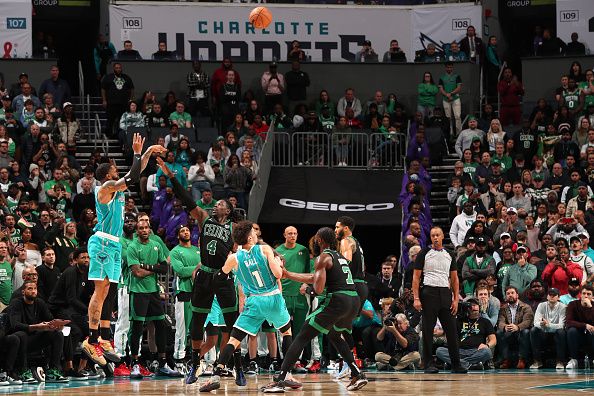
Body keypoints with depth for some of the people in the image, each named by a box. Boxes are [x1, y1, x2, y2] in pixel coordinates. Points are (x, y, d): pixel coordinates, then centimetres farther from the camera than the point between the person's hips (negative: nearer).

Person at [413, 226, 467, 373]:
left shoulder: (449, 255, 13)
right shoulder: (424, 254, 3)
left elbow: (454, 279, 14)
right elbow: (416, 277, 0)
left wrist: (456, 299, 4)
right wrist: (416, 298, -10)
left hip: (445, 293, 3)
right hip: (429, 293, -3)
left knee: (451, 329, 1)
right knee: (428, 330, -2)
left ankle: (456, 364, 5)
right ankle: (428, 364, 2)